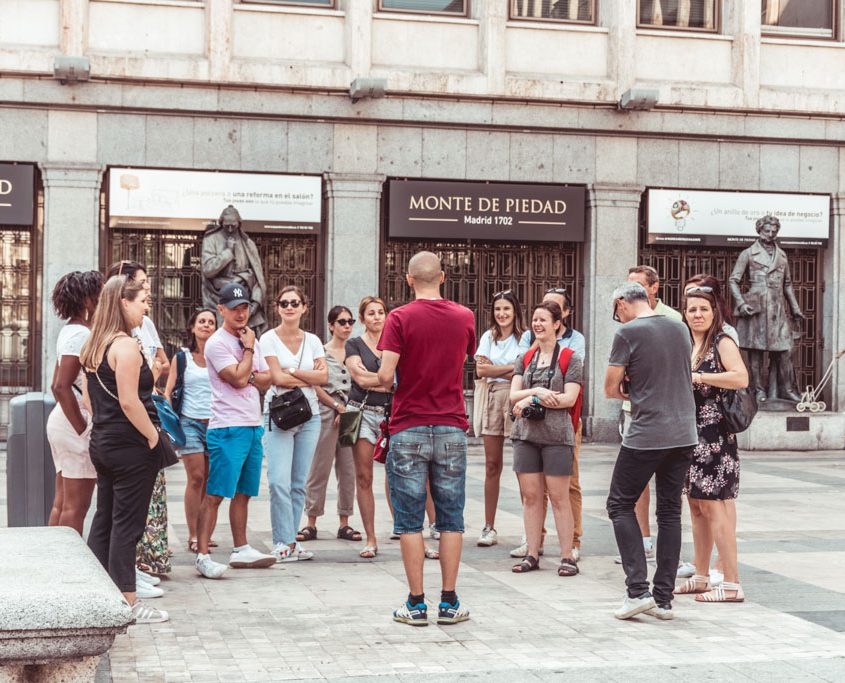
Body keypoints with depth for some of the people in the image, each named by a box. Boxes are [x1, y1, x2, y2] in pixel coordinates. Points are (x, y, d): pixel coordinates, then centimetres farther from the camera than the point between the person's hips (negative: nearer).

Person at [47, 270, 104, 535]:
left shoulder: (69, 331, 14)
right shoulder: (81, 334, -15)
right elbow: (62, 387, -22)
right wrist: (83, 430, -18)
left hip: (62, 419, 10)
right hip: (77, 421, -10)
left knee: (62, 503, 13)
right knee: (76, 506, -4)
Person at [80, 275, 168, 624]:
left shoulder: (91, 345, 11)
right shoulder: (126, 345, -17)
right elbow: (129, 402, -21)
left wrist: (101, 426, 18)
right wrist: (153, 436, -12)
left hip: (102, 441, 9)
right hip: (131, 446, -9)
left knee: (104, 518, 14)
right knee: (127, 523, -3)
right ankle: (128, 603, 3)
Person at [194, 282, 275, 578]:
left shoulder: (250, 340, 17)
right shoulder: (217, 343, -8)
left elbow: (266, 381, 13)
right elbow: (238, 379, -17)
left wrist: (249, 376, -7)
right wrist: (248, 348, -6)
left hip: (253, 426, 8)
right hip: (227, 429, -8)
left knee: (243, 493, 13)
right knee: (215, 494, -10)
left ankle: (241, 549, 21)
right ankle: (202, 555, -10)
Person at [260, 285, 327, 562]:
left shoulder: (312, 340, 10)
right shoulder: (269, 339, -1)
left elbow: (324, 377, 0)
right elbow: (278, 378, -10)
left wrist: (292, 371, -8)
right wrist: (310, 377, -3)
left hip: (309, 415, 4)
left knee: (299, 483, 4)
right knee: (279, 481, -13)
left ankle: (289, 542, 10)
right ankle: (285, 541, -6)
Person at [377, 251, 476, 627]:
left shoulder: (400, 318, -8)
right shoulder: (464, 317, 4)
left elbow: (385, 376, -14)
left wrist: (386, 382, 8)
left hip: (408, 430, -2)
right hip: (451, 429, 3)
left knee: (410, 521, 3)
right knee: (451, 518, 8)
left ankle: (416, 604, 4)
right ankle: (449, 603, 9)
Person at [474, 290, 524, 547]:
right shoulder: (488, 337, 15)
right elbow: (480, 370, 3)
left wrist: (494, 368, -5)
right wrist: (511, 367, -5)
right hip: (493, 398, 4)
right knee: (492, 465, 5)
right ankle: (489, 528, 10)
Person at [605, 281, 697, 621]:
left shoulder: (627, 333, -9)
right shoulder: (680, 328, 10)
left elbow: (610, 389, -6)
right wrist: (639, 388, 8)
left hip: (646, 436, -6)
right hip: (684, 434, 6)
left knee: (620, 506, 7)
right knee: (670, 511, 9)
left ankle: (638, 590, -2)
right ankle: (664, 599, 10)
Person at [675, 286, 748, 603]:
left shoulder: (722, 342, -7)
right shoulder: (684, 345, 15)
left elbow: (741, 378, -24)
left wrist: (699, 377, -20)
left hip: (714, 434, -8)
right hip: (688, 433, 8)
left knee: (712, 505, -10)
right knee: (696, 505, 11)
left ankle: (732, 584, -8)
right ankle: (701, 577, 19)